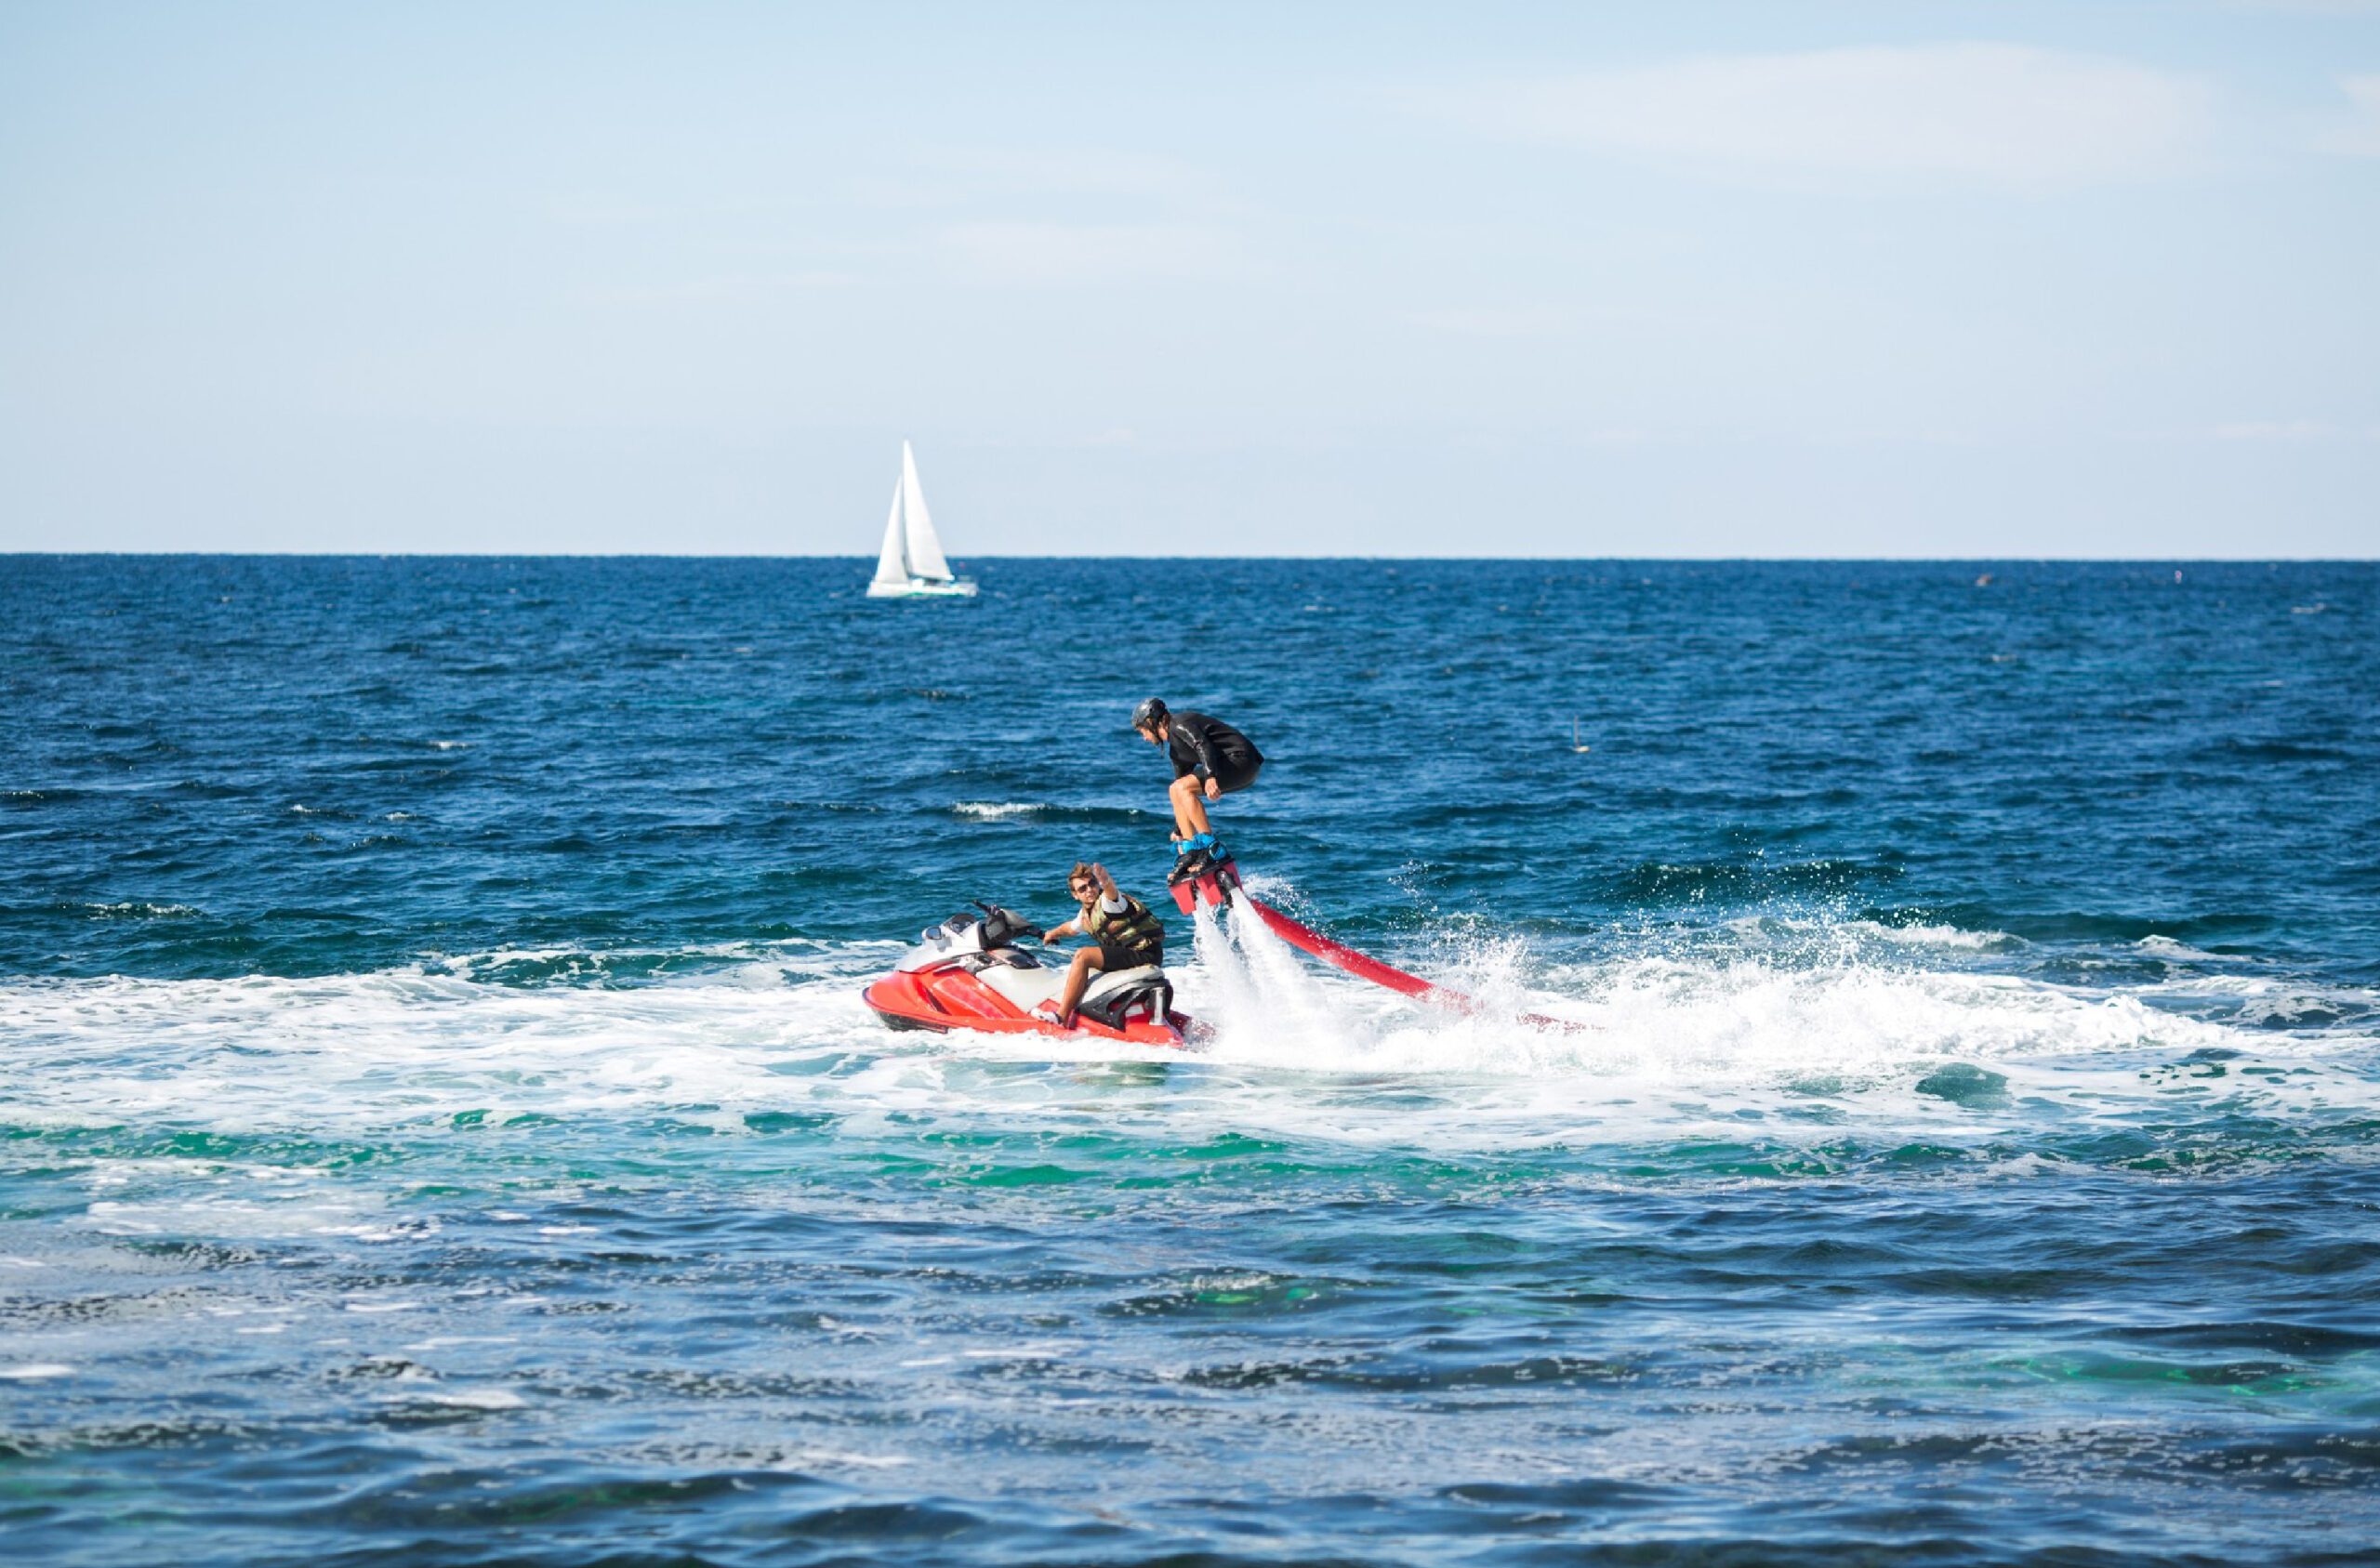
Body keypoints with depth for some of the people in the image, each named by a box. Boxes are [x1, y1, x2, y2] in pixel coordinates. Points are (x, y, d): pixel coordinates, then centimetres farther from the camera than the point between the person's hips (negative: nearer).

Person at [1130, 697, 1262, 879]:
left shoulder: (1179, 725, -8)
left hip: (1241, 757, -10)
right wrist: (1178, 831, 32)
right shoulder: (1175, 748, 23)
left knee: (1183, 788, -22)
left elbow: (1203, 746, -26)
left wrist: (1210, 777, -42)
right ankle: (1191, 853, 6)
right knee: (1176, 791, 12)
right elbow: (1181, 781, 29)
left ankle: (1213, 850, -25)